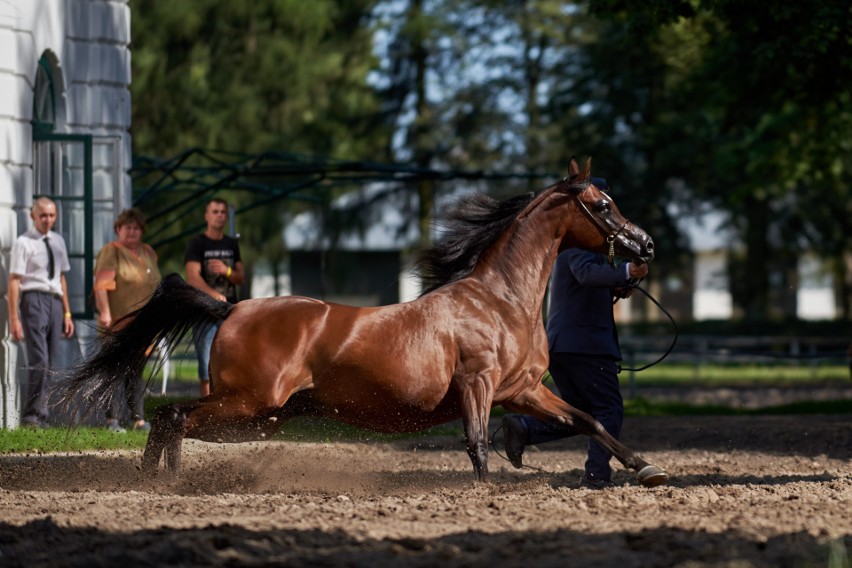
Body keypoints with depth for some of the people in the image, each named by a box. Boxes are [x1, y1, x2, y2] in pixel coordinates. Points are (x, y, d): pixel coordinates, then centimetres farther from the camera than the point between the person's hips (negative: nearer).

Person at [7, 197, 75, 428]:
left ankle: (39, 417, 12)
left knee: (48, 364, 7)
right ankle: (33, 415, -11)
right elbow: (14, 281, -6)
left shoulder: (58, 242, 16)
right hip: (34, 299, -6)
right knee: (39, 361, -15)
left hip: (55, 301, 6)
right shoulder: (24, 243, -3)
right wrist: (14, 318, -12)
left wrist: (67, 314, 19)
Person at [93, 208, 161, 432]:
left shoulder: (147, 252, 16)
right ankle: (112, 420, -6)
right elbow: (101, 284, -15)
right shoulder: (111, 252, -6)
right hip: (118, 321, -6)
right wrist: (104, 312, -25)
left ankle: (138, 418, 12)